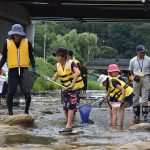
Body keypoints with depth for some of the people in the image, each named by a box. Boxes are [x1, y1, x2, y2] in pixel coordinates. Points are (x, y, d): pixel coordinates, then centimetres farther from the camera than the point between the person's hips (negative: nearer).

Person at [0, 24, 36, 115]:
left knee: (27, 92, 1)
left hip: (24, 71, 0)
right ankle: (10, 112, 7)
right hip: (12, 71, 0)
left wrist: (33, 68, -2)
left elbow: (31, 56, 9)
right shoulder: (7, 43, 5)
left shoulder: (27, 43, 4)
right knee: (11, 93, -1)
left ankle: (27, 110, 18)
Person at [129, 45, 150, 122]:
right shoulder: (133, 60, 0)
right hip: (137, 79, 2)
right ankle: (136, 115, 14)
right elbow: (131, 71, 12)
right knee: (136, 97, 5)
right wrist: (135, 76, -3)